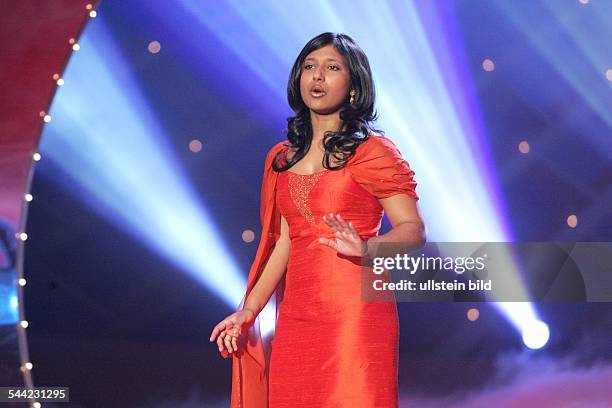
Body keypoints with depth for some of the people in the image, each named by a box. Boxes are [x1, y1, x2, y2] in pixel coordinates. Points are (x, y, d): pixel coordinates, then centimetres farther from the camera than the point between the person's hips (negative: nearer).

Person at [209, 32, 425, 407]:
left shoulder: (371, 150, -4)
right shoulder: (283, 158, 13)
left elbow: (414, 230, -8)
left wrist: (367, 248, -27)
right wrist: (248, 311, 12)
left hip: (355, 311, -5)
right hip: (296, 316, 5)